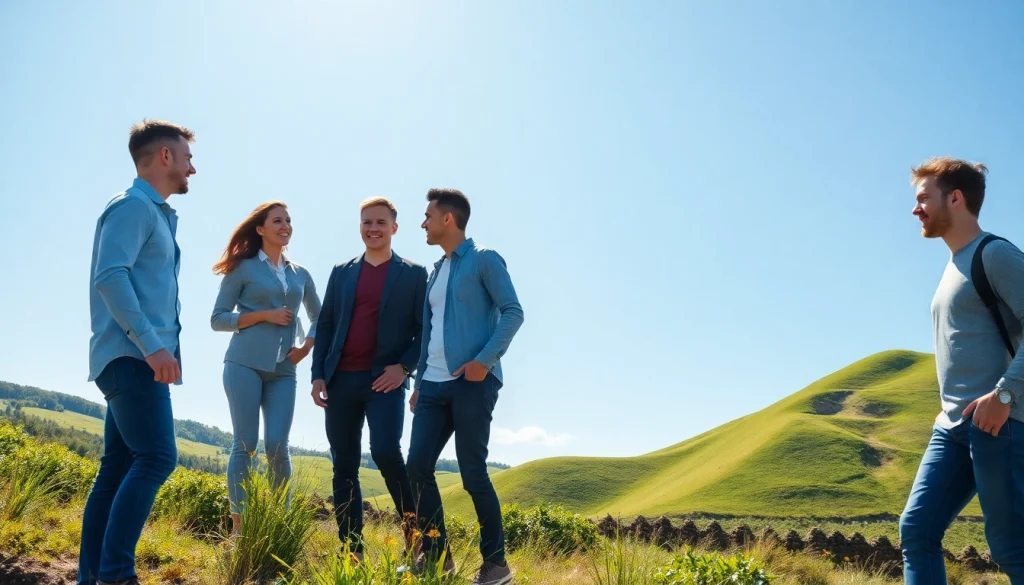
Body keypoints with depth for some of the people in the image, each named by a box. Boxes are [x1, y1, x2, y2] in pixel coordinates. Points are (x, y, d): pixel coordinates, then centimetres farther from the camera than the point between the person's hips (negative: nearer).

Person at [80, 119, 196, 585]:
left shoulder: (157, 213, 22)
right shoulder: (133, 206, -7)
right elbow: (110, 276, -20)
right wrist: (151, 344, -24)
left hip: (139, 358, 10)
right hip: (132, 356, -10)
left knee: (119, 467, 8)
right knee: (156, 459, -16)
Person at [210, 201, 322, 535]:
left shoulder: (300, 275, 14)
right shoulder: (243, 268, 3)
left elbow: (319, 317, 25)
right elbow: (218, 319, 1)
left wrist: (306, 346, 7)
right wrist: (263, 315, -11)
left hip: (283, 370, 3)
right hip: (245, 364, -3)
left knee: (277, 445, -4)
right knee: (245, 444, -4)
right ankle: (238, 525, 5)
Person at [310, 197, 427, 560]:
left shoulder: (413, 274, 5)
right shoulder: (341, 272, 14)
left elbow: (424, 330, 1)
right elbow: (325, 326, 13)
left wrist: (404, 367, -12)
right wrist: (318, 374, 4)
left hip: (384, 380, -4)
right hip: (341, 380, 4)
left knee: (385, 451, -21)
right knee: (344, 466, 5)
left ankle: (416, 531, 1)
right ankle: (352, 551, 13)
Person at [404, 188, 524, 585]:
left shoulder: (484, 260, -2)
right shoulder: (436, 272, 19)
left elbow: (513, 312, -10)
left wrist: (485, 360, -20)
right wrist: (420, 381, 17)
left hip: (472, 382, -7)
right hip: (434, 385, 7)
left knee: (473, 473, -5)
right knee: (418, 466, 1)